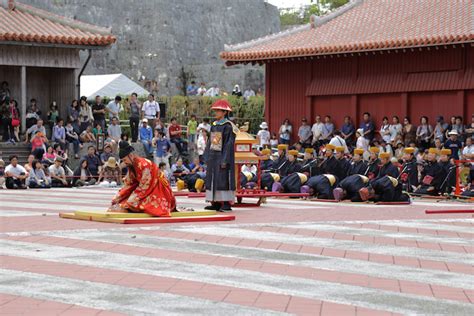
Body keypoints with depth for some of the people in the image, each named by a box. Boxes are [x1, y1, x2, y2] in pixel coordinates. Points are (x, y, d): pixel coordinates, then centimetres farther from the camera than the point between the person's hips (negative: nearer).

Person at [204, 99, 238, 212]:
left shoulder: (228, 126, -10)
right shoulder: (214, 125, 13)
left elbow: (229, 144, -14)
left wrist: (225, 160, -18)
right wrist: (207, 158, 10)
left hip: (222, 157, -8)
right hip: (213, 157, 8)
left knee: (223, 179, -9)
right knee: (212, 179, 7)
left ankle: (226, 203, -6)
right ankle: (216, 202, 12)